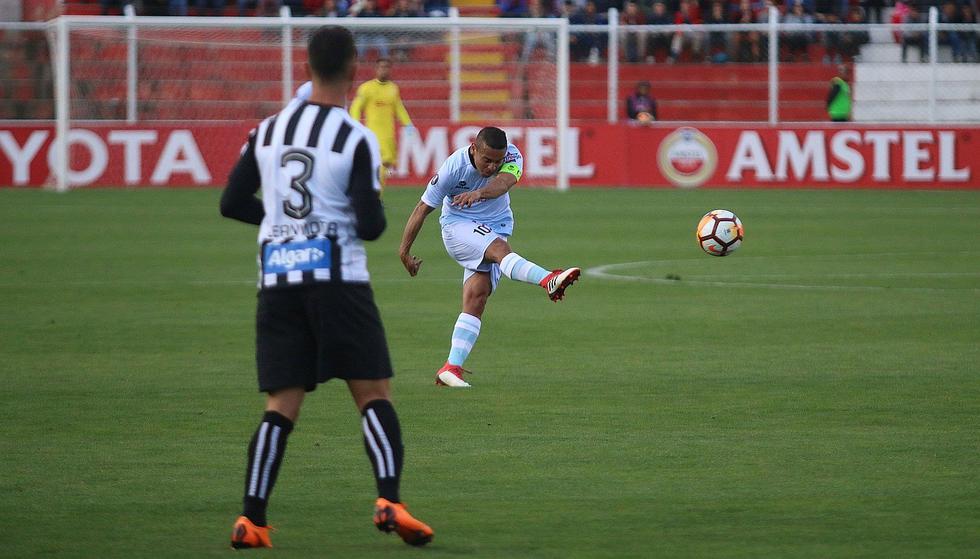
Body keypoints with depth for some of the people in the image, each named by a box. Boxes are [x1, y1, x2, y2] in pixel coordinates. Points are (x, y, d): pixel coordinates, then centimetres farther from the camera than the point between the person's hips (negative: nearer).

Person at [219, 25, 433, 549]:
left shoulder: (267, 130, 7)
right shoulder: (356, 138, -7)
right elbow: (370, 226, -10)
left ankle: (250, 519, -5)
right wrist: (375, 215, 13)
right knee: (373, 394, 1)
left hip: (276, 279, 4)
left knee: (281, 405, 6)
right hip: (337, 277, -4)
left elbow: (232, 203, 12)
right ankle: (389, 500, -15)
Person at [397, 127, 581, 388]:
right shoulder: (454, 167, -18)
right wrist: (404, 251, -6)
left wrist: (479, 193, -58)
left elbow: (504, 181, -35)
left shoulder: (512, 156, -13)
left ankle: (452, 367, -14)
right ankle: (549, 281, -59)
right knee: (499, 248, -33)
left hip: (495, 227, 4)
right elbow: (423, 208, -9)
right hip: (458, 227, -4)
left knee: (477, 294, -12)